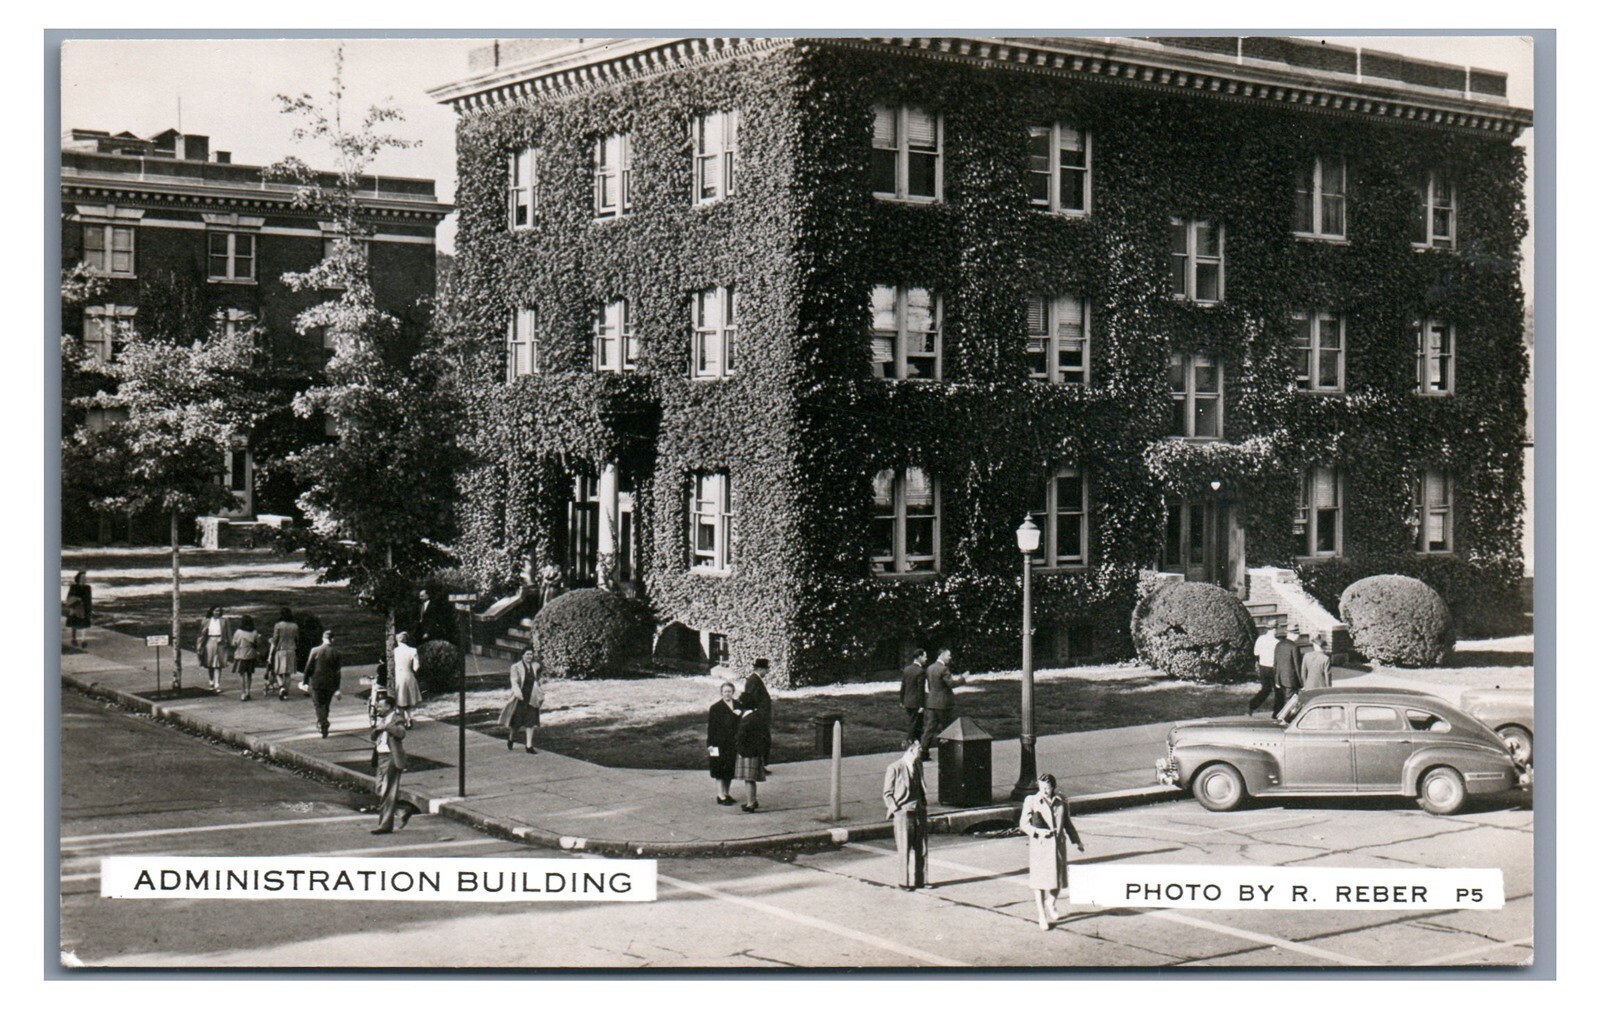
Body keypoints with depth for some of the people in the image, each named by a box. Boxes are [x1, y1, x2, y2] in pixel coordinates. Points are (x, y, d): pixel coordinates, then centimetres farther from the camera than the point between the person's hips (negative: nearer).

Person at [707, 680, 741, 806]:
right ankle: (721, 796, 2)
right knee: (720, 769, -2)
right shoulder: (715, 708, -6)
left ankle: (726, 793, 23)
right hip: (720, 744, -5)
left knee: (730, 769, 11)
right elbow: (711, 728, -7)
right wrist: (710, 744, -11)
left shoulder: (738, 706, 7)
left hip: (733, 743, 5)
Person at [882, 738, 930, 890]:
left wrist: (923, 805, 13)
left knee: (922, 848, 7)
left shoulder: (918, 765, 11)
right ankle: (906, 882, 9)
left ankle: (921, 879, 16)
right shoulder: (894, 768, -9)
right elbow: (887, 793, -4)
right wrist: (897, 809, -11)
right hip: (903, 812, -6)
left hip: (920, 811, 6)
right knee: (905, 849, 0)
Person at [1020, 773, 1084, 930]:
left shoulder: (1061, 801, 5)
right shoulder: (1031, 801, -5)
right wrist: (1038, 831, -18)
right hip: (1039, 845, -3)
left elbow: (1067, 822, 17)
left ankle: (1051, 902, 38)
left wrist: (1077, 841, 20)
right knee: (1039, 879, -1)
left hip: (1058, 843, 3)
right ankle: (1042, 916, 9)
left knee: (1058, 878, 7)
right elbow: (1023, 824, -2)